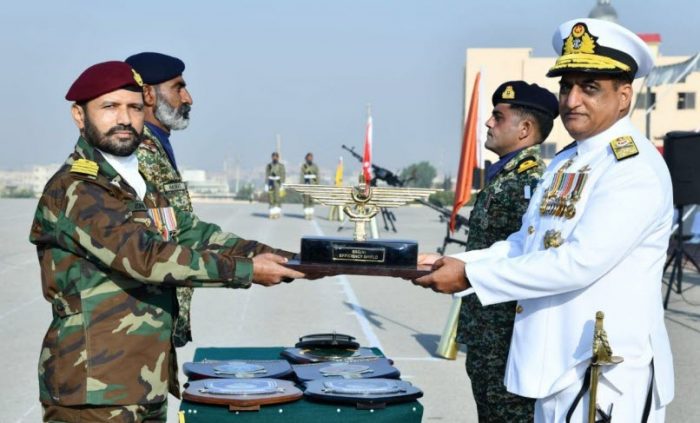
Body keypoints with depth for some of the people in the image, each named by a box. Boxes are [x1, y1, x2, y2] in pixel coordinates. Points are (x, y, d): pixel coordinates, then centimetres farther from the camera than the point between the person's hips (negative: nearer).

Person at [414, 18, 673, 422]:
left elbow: (579, 262, -25)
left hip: (607, 375, -8)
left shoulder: (637, 168, -16)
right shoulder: (563, 163, 13)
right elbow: (524, 244, 13)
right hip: (556, 365, 8)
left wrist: (470, 276, -21)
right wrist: (451, 263, -3)